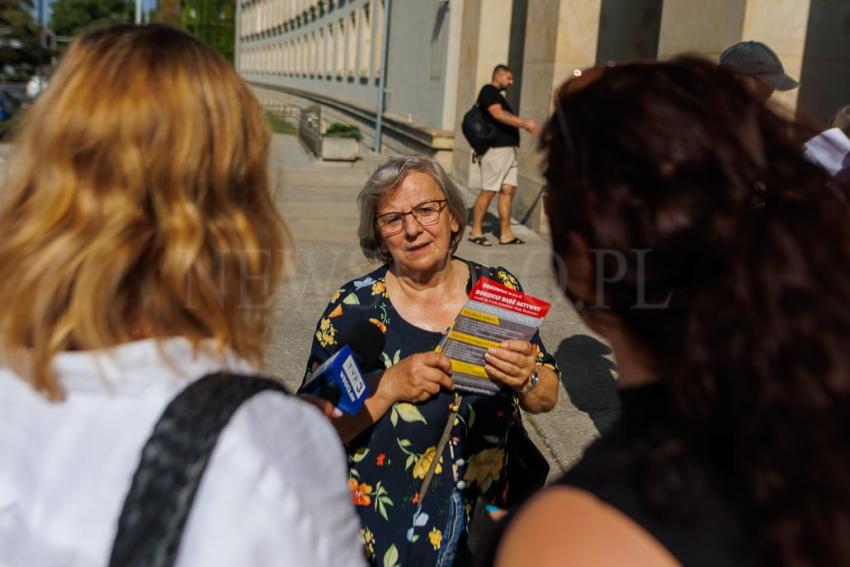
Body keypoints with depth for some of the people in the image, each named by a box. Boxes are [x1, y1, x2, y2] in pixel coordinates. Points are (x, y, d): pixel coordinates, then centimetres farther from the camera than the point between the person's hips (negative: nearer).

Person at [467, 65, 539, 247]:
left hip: (508, 149, 10)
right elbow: (498, 114, -20)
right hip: (495, 149, -10)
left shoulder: (497, 95, 25)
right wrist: (525, 124, -21)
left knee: (508, 190, 5)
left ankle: (506, 234, 8)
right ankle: (475, 232, 2)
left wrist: (525, 125, 12)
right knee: (489, 191, -6)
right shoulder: (488, 91, -6)